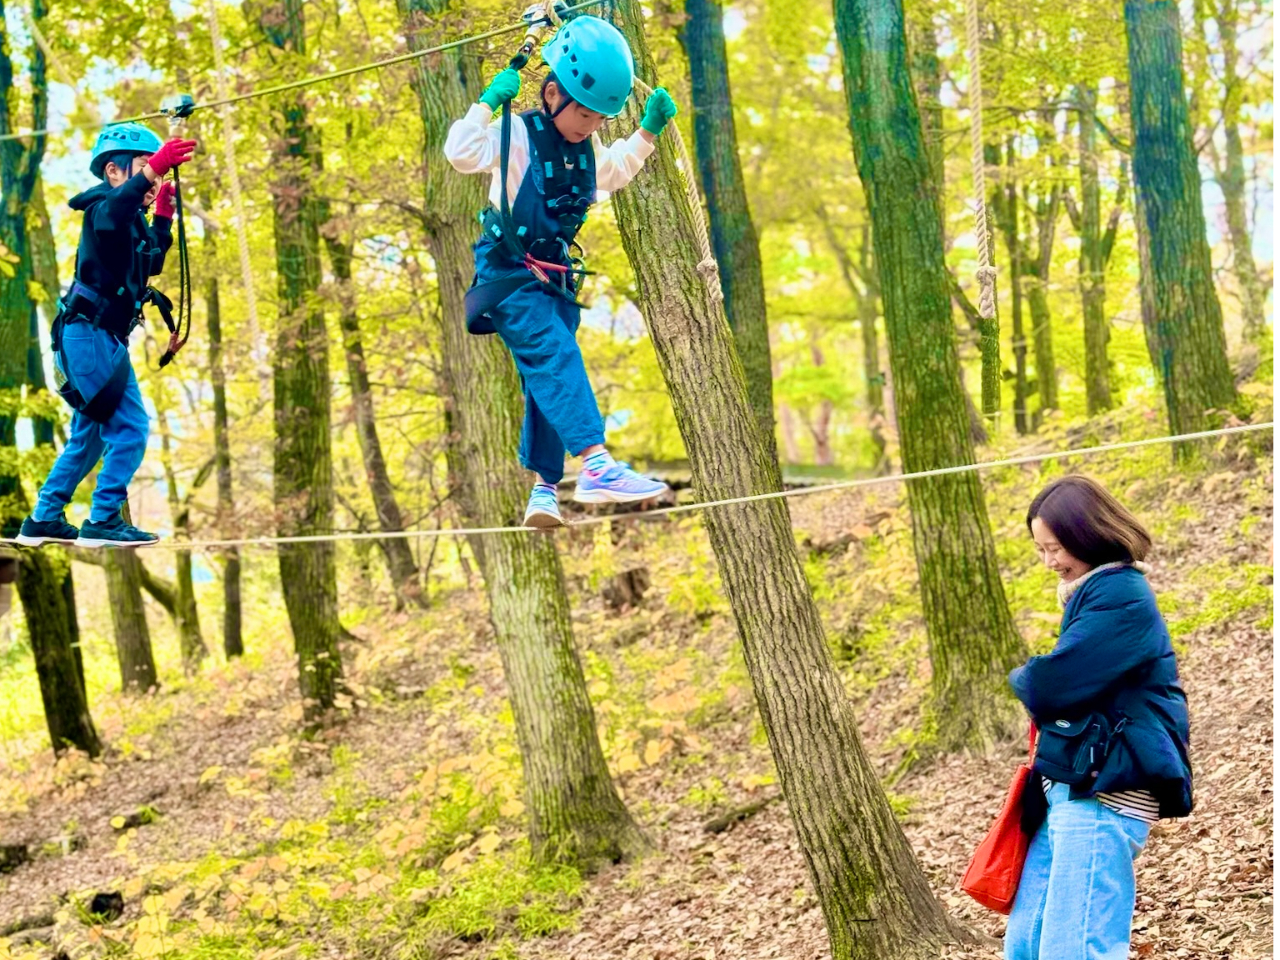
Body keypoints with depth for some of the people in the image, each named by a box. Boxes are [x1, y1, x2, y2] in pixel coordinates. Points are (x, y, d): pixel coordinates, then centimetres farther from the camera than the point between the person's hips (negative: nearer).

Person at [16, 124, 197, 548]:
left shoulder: (132, 219, 17)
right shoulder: (104, 205, -11)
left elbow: (152, 262, 28)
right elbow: (108, 216, -37)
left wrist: (163, 214, 20)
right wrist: (151, 170, -50)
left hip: (98, 337, 10)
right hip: (91, 333, -10)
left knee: (89, 435, 17)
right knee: (130, 426, -14)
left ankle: (43, 520, 23)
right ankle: (103, 520, -13)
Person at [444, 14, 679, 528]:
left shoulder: (588, 149, 10)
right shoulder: (517, 134, -13)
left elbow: (616, 172, 31)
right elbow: (462, 152, -27)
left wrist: (649, 129, 21)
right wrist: (488, 103, -29)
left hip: (553, 274, 8)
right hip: (507, 270, -8)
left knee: (546, 377, 5)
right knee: (556, 355, -23)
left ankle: (543, 488, 7)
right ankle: (596, 466, -35)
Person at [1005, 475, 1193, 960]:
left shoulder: (1120, 597, -14)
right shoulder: (1092, 591, 17)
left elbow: (1051, 684, -20)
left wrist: (1019, 679, 1)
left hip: (1102, 794, -10)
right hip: (1071, 788, 10)